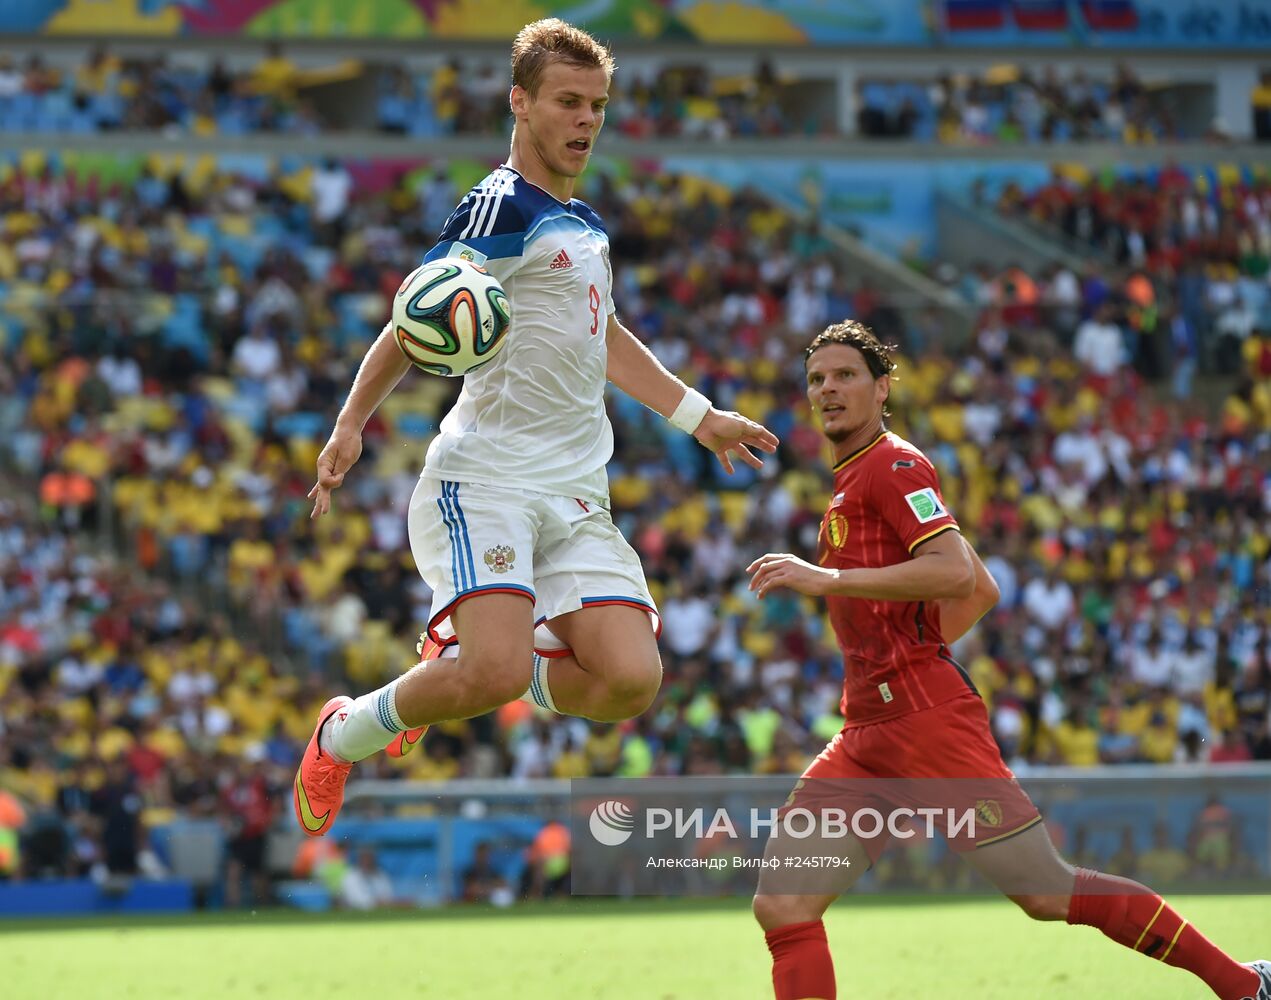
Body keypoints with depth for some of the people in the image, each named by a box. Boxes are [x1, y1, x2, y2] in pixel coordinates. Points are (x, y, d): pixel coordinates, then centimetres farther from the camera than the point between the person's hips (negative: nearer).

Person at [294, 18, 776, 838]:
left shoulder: (585, 224, 19)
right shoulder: (503, 207, -7)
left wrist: (699, 415, 43)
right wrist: (352, 424, -27)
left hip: (576, 494, 8)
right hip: (485, 480, -7)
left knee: (631, 679, -12)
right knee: (497, 671, -26)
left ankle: (463, 676, 16)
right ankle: (347, 732, 3)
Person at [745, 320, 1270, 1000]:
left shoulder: (893, 465, -4)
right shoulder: (852, 481, 24)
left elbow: (955, 573, -21)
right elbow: (982, 592, 28)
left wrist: (826, 579, -23)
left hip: (924, 717, -9)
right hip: (867, 733, 9)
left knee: (1048, 895, -8)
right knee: (782, 907, -5)